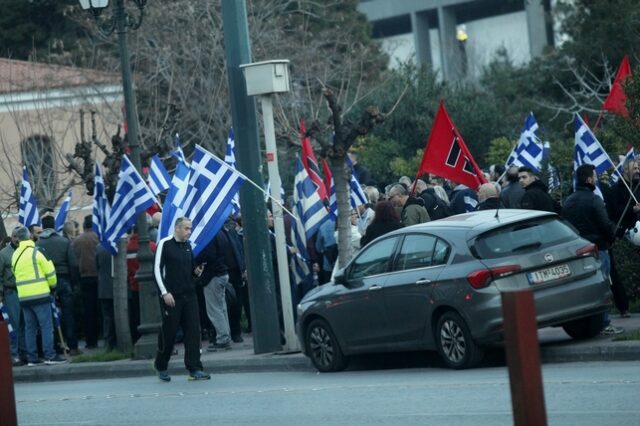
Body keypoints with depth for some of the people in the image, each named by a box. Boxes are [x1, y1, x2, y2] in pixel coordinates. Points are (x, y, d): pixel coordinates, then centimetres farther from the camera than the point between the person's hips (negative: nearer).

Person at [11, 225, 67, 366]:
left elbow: (15, 274, 13)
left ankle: (31, 358, 8)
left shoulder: (15, 255, 11)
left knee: (29, 327, 9)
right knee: (46, 325, -4)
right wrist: (53, 284, 10)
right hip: (39, 295, -6)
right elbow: (49, 271, -7)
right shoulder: (35, 252, -9)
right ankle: (50, 355, -9)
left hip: (23, 296, 6)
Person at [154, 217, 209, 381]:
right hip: (171, 296, -5)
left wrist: (196, 271, 0)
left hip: (189, 295, 5)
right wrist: (164, 292, -15)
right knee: (169, 332, 1)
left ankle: (194, 369, -4)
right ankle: (161, 366, 22)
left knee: (193, 331, -4)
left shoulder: (188, 246, 13)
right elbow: (157, 269, -8)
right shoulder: (165, 244, -5)